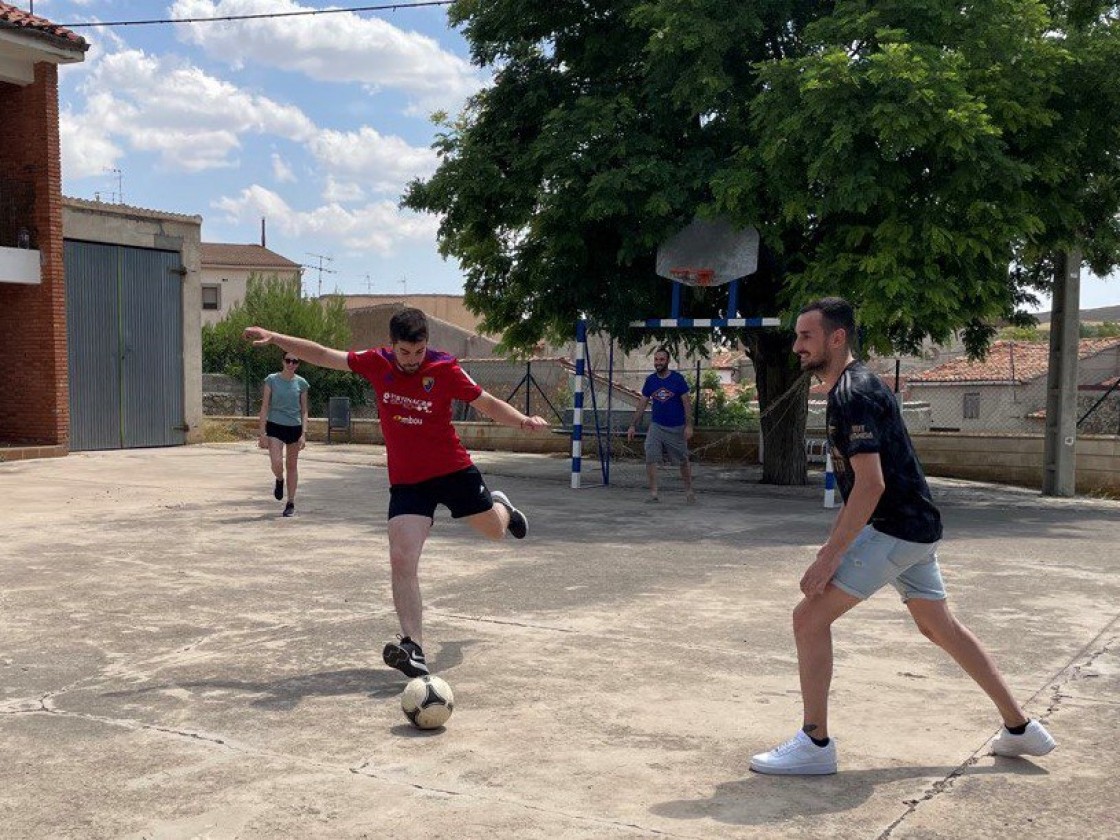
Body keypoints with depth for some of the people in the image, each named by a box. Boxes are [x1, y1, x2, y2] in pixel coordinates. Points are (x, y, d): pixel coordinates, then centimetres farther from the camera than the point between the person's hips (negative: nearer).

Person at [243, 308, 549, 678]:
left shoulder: (445, 369, -12)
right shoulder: (377, 363, -6)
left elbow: (487, 403, -4)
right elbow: (323, 355, 3)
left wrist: (523, 420, -20)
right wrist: (274, 338, 2)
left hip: (454, 470, -1)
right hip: (406, 481, 1)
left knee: (494, 530, 18)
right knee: (401, 561, -16)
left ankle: (501, 506, 59)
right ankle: (414, 649, -17)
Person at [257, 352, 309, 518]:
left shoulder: (301, 383, 2)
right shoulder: (272, 380, -2)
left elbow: (304, 411, 6)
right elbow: (265, 407, 0)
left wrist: (303, 434, -3)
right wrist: (262, 432, -6)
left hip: (294, 428, 1)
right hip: (275, 426, -1)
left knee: (292, 466, 9)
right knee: (277, 465, -16)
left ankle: (291, 504, 20)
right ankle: (279, 481, 21)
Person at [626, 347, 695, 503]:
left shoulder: (677, 379, -7)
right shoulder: (650, 380, 2)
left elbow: (687, 403, -7)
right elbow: (642, 404, 7)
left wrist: (688, 426, -14)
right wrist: (633, 426, 3)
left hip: (676, 427, -2)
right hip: (656, 426, 2)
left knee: (683, 461, 9)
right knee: (650, 459, -12)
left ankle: (689, 491, 28)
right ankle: (653, 493, -8)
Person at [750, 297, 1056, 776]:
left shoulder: (852, 395, -18)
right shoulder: (856, 386, 15)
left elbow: (871, 484, -26)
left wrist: (829, 556, -26)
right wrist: (834, 541, 22)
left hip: (895, 530, -11)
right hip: (915, 528, 11)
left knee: (810, 616, -9)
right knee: (941, 627, 21)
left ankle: (814, 745, -1)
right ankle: (1020, 729, 31)